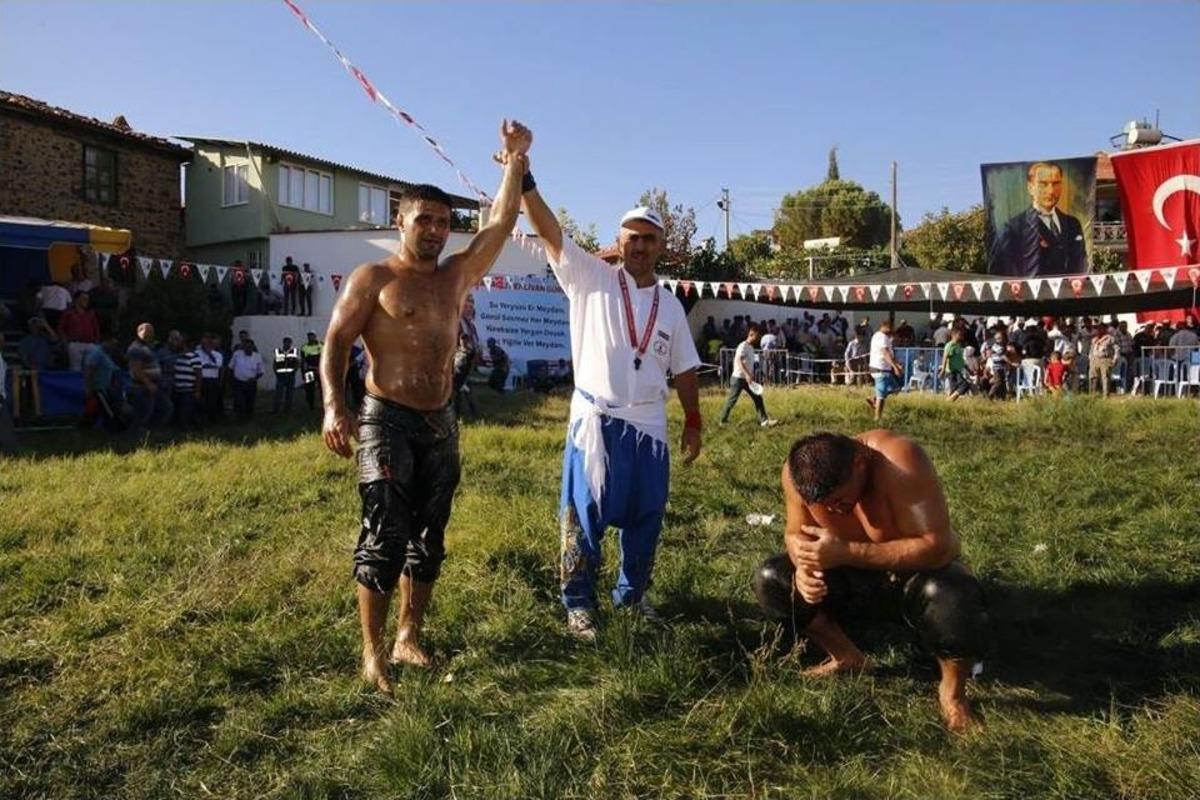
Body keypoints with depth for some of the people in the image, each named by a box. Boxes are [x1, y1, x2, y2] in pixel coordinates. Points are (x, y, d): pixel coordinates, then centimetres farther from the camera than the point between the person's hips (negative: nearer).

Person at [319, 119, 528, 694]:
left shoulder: (456, 276, 11)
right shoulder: (372, 279, -3)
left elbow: (500, 223, 6)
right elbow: (336, 343, -8)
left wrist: (516, 159, 1)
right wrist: (334, 405, -22)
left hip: (441, 423, 6)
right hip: (387, 420, -6)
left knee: (428, 538, 11)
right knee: (384, 538, -6)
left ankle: (409, 638, 24)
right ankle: (373, 653, 6)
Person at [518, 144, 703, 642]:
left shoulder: (670, 306, 11)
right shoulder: (591, 279, -1)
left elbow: (684, 370, 14)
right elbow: (549, 232, -12)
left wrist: (693, 422, 9)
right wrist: (524, 177, -23)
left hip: (649, 425, 4)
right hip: (596, 420, -4)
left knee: (646, 519, 13)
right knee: (584, 518, 2)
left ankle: (632, 593, 32)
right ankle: (579, 605, 16)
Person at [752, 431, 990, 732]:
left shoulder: (900, 463, -36)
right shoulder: (797, 473, -21)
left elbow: (937, 547, -37)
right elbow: (797, 534, -5)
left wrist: (846, 552, -42)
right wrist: (804, 566, -29)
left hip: (921, 567, -4)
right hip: (857, 570, 5)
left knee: (949, 597, -39)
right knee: (770, 579, -13)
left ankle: (953, 690, -8)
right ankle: (848, 657, 7)